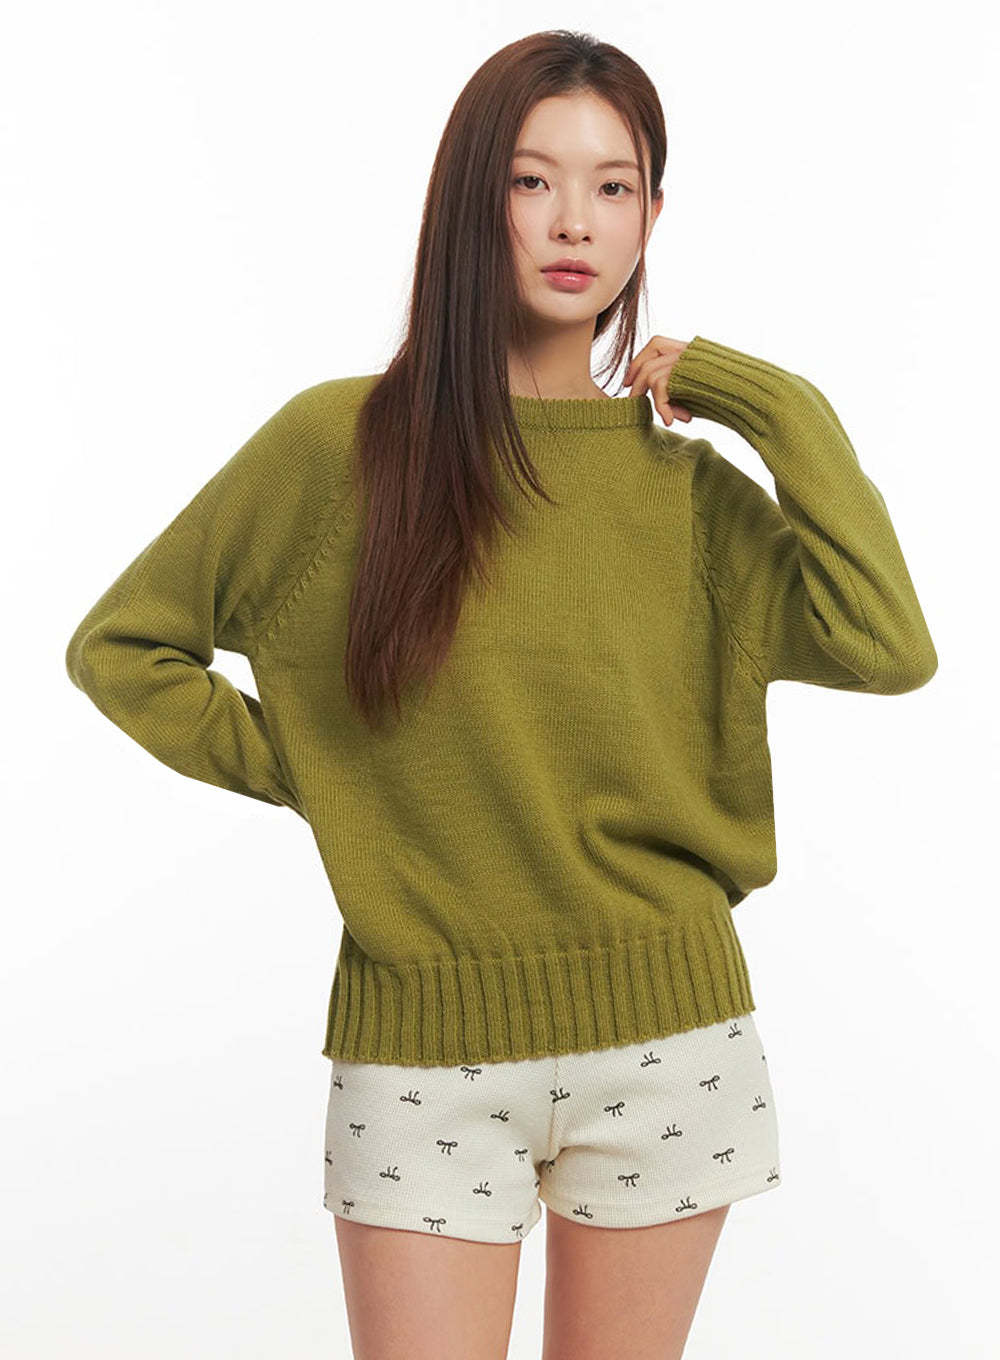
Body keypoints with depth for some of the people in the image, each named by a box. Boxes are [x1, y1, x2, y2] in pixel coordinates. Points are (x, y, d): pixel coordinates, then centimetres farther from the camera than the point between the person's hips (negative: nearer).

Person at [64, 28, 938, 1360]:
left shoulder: (685, 480, 2)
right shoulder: (338, 444, -5)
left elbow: (887, 647, -13)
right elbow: (120, 645, 5)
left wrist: (782, 412, -8)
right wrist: (296, 773, -3)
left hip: (664, 1034, 2)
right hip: (423, 1050, -2)